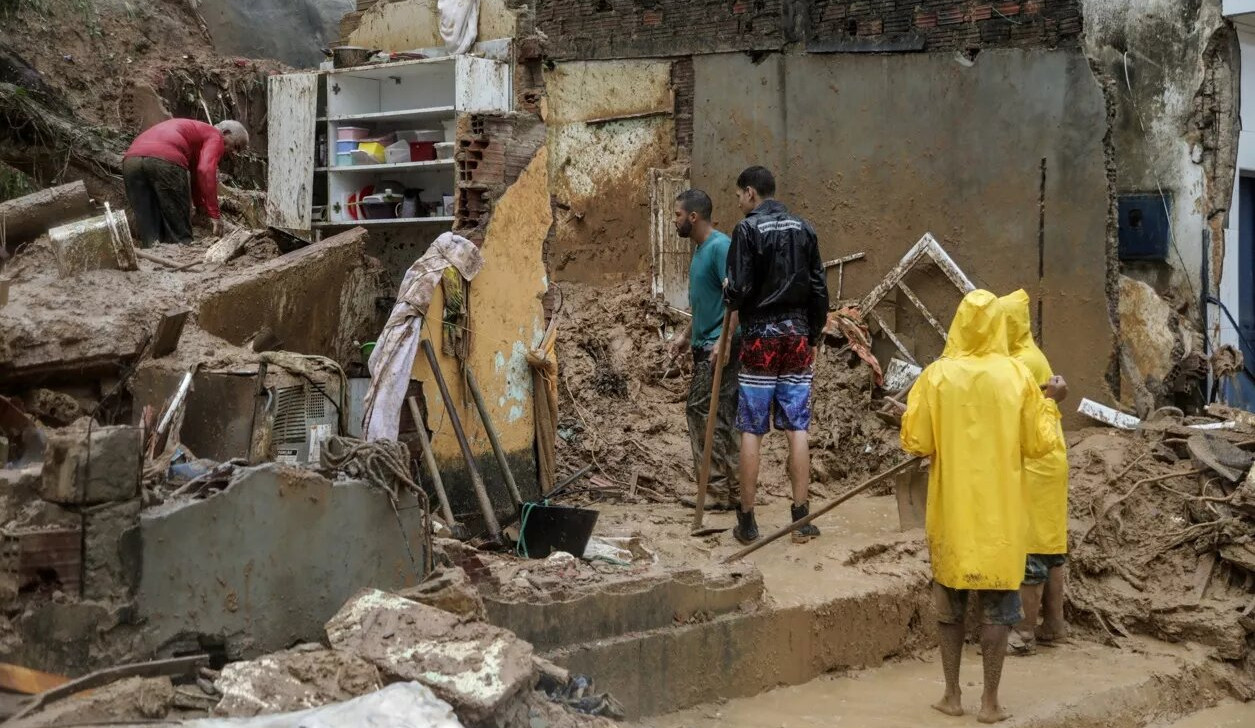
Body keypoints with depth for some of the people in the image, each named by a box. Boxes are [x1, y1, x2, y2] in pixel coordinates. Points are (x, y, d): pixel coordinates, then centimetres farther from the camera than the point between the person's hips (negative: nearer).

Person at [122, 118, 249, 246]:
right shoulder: (215, 137, 15)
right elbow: (206, 171, -6)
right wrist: (214, 214, -6)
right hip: (165, 161, -8)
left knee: (150, 236, 11)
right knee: (179, 234, 1)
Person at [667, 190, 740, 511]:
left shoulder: (720, 247, -14)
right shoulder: (700, 249, 16)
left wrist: (724, 341, -26)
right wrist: (686, 335, 23)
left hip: (720, 347, -10)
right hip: (704, 346, 10)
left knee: (713, 417, -9)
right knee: (698, 413, 10)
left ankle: (725, 492, -4)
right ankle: (716, 489, 15)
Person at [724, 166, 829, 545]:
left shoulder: (747, 229, -9)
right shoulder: (804, 229, 7)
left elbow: (739, 291, -14)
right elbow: (819, 290, 8)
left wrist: (728, 295, 8)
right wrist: (814, 337, 16)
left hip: (760, 337, -4)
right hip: (797, 336, 4)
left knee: (751, 431, 1)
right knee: (797, 429, 5)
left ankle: (747, 521, 5)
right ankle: (802, 517, 6)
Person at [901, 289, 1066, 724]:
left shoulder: (936, 376, -7)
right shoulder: (1016, 375, -6)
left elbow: (915, 444, -7)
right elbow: (1039, 444, -2)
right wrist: (1051, 402, 13)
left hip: (952, 510, 1)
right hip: (1000, 512, 0)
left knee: (950, 602, 14)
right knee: (997, 606, 7)